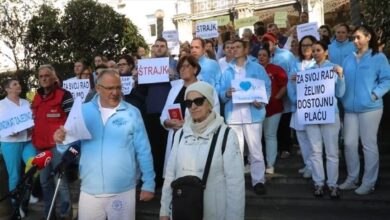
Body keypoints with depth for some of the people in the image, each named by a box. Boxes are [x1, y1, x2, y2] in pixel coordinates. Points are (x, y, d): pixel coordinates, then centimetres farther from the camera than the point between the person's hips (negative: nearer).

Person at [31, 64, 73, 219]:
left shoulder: (63, 95, -7)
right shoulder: (36, 98, 16)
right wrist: (34, 139, 12)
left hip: (58, 144, -7)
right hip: (40, 146, 7)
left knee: (61, 181, -5)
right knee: (45, 181, 15)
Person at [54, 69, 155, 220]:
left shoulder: (132, 113, -4)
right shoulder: (83, 111, 1)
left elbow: (143, 151, -1)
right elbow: (72, 144, 7)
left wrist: (148, 184, -1)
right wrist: (62, 141, -15)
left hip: (123, 191, -1)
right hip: (90, 191, 2)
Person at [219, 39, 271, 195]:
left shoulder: (257, 68, 8)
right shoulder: (227, 71, 15)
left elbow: (267, 88, 3)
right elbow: (221, 93, 10)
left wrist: (261, 102, -15)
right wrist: (226, 94, -13)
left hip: (253, 114, -2)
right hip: (233, 115, 2)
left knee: (255, 150, 1)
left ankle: (258, 181, 10)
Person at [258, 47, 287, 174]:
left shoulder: (277, 70, -2)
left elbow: (285, 86, -1)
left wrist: (276, 98, -8)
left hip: (273, 108, -2)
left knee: (270, 135, 4)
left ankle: (270, 165, 9)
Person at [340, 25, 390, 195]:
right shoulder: (349, 59, 15)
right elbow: (343, 79, 17)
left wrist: (375, 94, -17)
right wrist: (342, 96, 2)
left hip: (369, 108, -5)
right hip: (350, 107, 5)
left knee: (369, 145, 3)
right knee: (349, 144, 7)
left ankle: (369, 182, 14)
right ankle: (352, 178, 22)